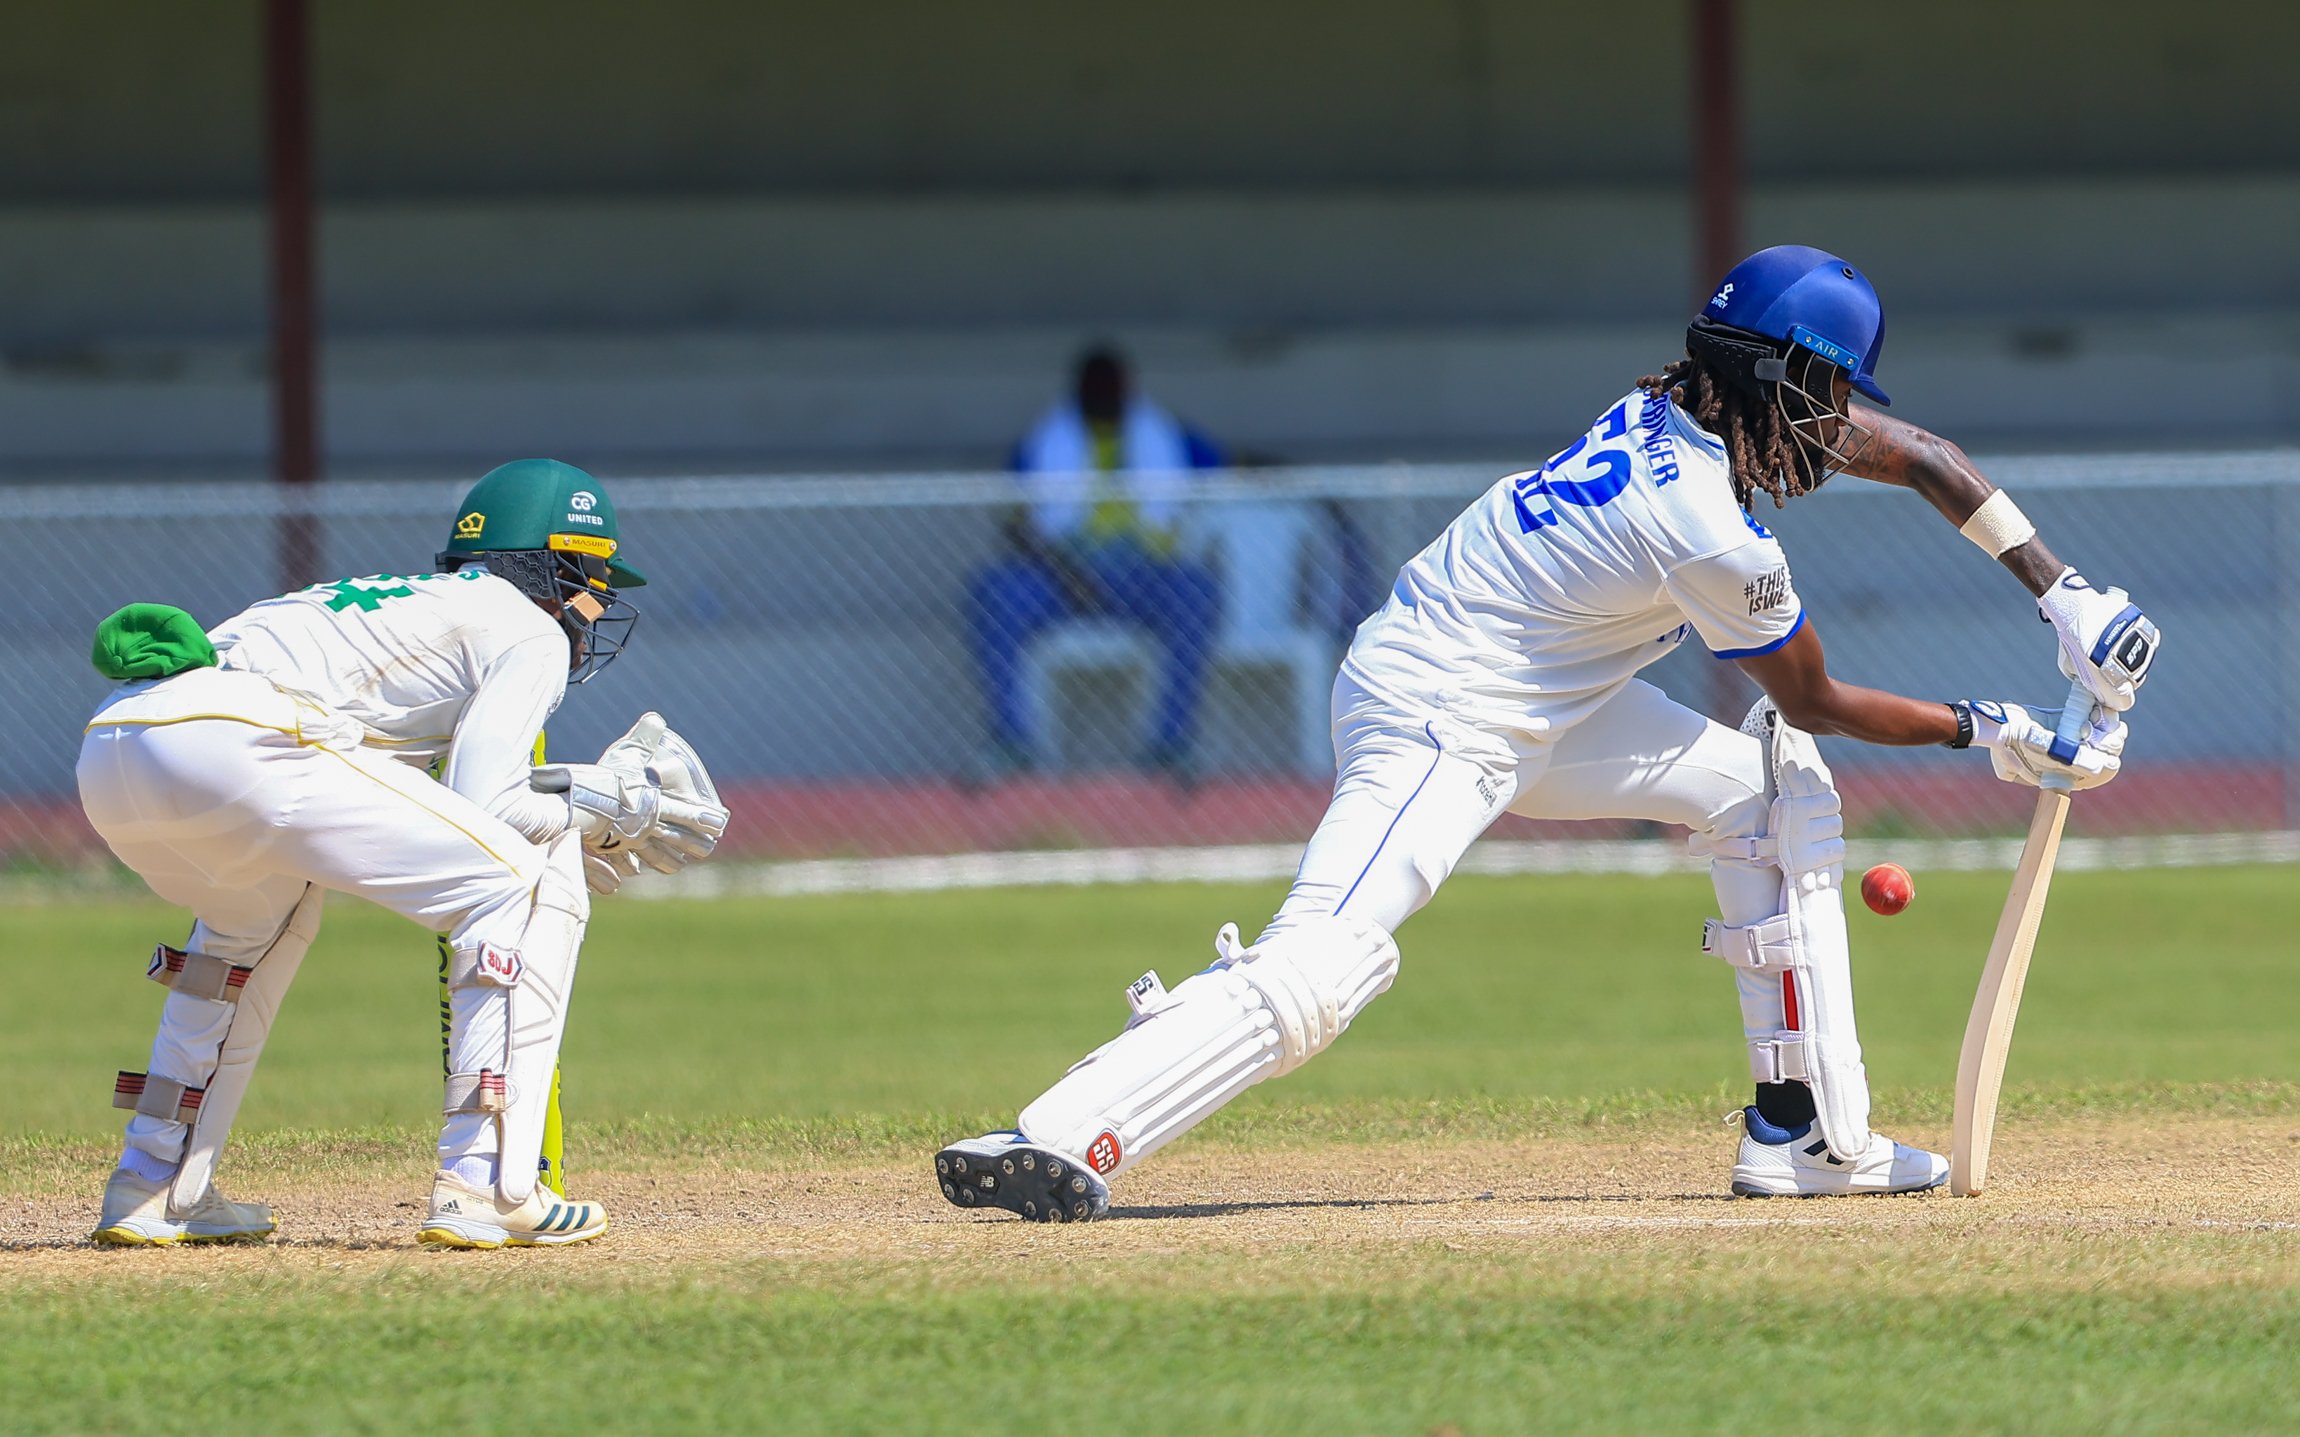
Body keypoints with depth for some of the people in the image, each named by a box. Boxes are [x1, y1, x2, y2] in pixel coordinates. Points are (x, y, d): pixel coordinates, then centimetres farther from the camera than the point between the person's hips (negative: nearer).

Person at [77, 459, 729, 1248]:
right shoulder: (531, 630, 15)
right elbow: (480, 804, 3)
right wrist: (599, 804, 19)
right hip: (239, 741, -8)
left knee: (259, 910, 39)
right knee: (532, 883, 2)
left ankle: (153, 1185, 30)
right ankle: (484, 1187, -5)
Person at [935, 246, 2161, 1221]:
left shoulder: (1681, 408, 3)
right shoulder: (1712, 534, -23)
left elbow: (1917, 455, 13)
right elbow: (1818, 704, -6)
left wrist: (2062, 596, 10)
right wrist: (1987, 735, 5)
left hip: (1546, 707, 10)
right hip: (1442, 724, -10)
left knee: (1774, 792, 12)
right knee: (1322, 966, -27)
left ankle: (1807, 1133, 12)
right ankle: (1059, 1141, -36)